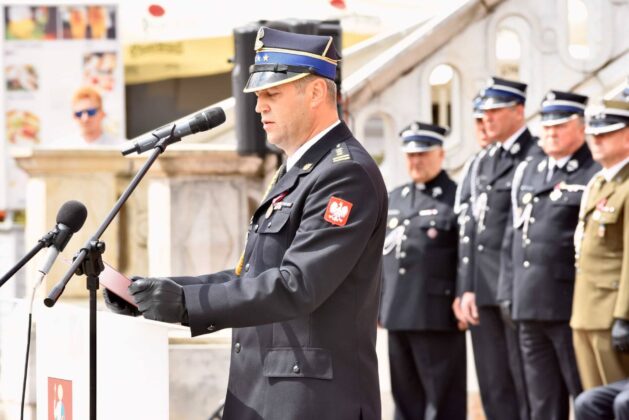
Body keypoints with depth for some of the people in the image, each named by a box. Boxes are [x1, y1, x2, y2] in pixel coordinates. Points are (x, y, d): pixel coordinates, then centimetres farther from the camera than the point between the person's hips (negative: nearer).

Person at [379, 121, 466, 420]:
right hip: (398, 315, 7)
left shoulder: (456, 199, -3)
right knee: (406, 394, 11)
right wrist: (377, 304, 14)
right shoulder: (395, 198, 18)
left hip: (438, 316, -7)